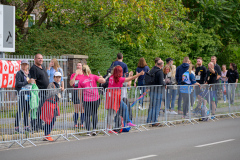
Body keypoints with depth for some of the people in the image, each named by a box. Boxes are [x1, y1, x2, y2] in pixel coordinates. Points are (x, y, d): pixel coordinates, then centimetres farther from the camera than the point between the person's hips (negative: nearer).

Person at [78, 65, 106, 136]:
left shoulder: (81, 80, 3)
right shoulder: (94, 77, 1)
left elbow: (80, 93, 4)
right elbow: (103, 81, -12)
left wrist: (81, 101, 18)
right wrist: (101, 77, 9)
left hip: (86, 100, -1)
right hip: (96, 98, 1)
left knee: (87, 115, 4)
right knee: (94, 113, 15)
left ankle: (88, 131, -2)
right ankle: (94, 130, 11)